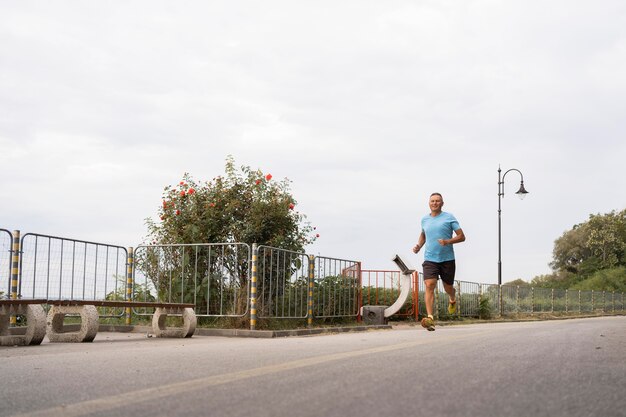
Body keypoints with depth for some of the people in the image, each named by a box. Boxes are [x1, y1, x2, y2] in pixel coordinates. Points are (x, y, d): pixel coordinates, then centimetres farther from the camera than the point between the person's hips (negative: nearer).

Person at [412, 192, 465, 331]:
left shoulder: (449, 217, -1)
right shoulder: (425, 219, 11)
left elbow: (462, 237, -3)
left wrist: (448, 241, -19)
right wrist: (419, 246, 12)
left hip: (447, 259, -1)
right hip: (430, 259, 2)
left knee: (448, 287, 12)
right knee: (429, 285, -18)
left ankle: (452, 300, 50)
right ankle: (430, 318, -26)